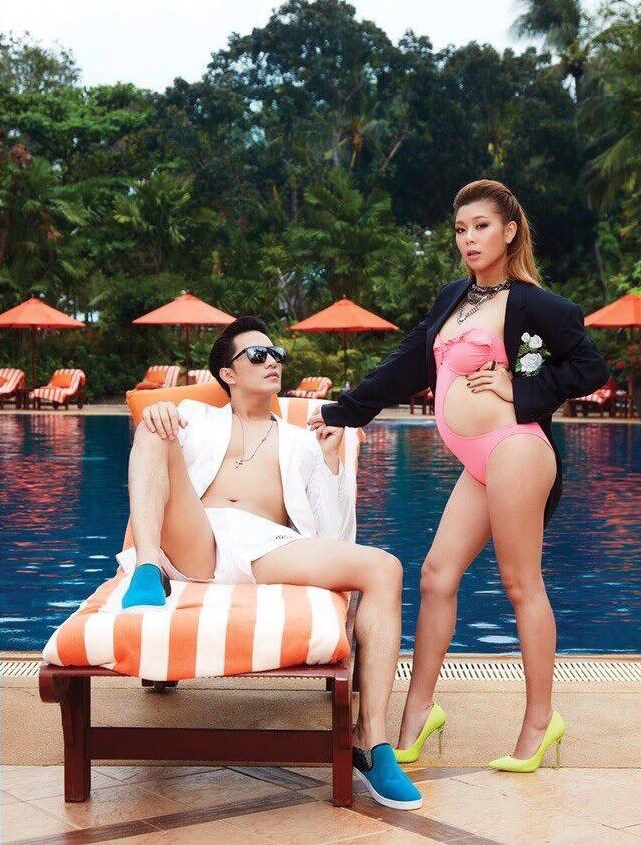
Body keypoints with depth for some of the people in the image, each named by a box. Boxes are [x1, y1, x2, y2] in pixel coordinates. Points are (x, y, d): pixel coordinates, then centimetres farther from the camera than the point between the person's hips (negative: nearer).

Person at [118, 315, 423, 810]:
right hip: (193, 543, -1)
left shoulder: (300, 442, 31)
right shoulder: (197, 418, 28)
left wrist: (331, 459, 12)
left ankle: (370, 741, -26)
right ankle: (147, 572, -38)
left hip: (267, 552, 1)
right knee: (155, 430, -18)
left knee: (384, 569, -23)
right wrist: (156, 414, -19)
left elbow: (332, 534, 21)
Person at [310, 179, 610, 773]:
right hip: (479, 463, 8)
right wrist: (340, 413, 24)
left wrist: (518, 390, -11)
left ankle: (540, 719, 9)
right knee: (437, 574, 6)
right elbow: (406, 367, 22)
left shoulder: (529, 303, -5)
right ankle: (419, 709, 13)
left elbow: (591, 368, -5)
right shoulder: (453, 299, 17)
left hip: (512, 450, -8)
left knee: (521, 585, -2)